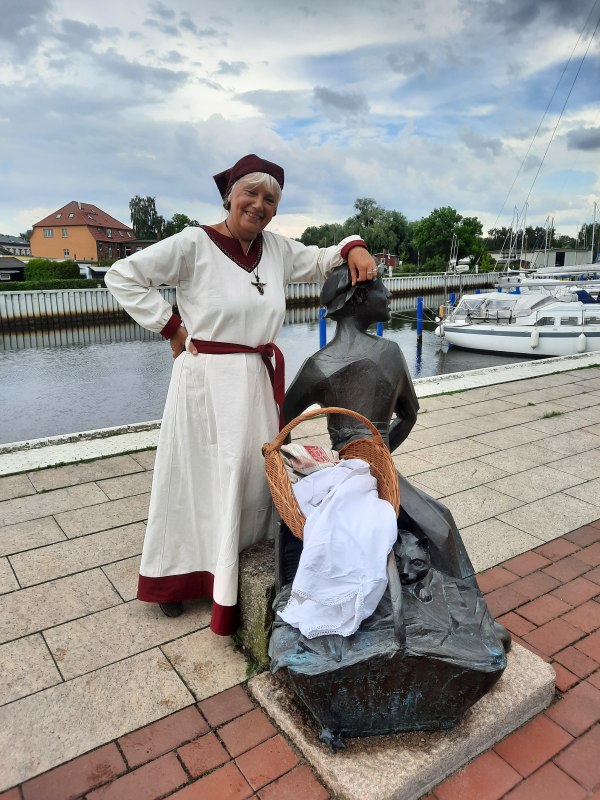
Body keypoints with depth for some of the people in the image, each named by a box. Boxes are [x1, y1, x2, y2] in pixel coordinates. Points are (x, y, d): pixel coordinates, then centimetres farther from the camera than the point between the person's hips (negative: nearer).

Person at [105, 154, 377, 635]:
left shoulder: (277, 249, 7)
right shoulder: (194, 244, -10)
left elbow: (321, 261, 18)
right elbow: (122, 276, -9)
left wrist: (353, 248, -3)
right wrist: (170, 326, -10)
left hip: (260, 379, 6)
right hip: (207, 381, -5)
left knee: (254, 474, 13)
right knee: (203, 479, 5)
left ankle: (242, 572, 34)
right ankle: (176, 576, 28)